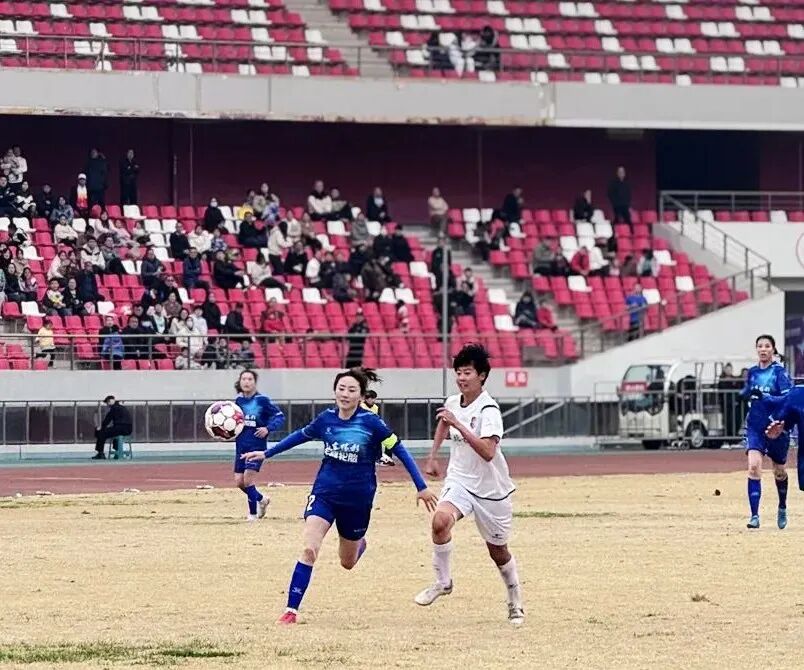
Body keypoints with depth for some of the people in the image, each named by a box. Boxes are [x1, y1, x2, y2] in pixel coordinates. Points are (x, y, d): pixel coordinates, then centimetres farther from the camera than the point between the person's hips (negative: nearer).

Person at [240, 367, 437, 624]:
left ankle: (359, 543, 54)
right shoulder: (326, 419, -3)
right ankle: (291, 610, -15)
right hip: (324, 493, 1)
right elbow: (301, 436, 16)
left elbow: (400, 451, -8)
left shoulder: (371, 422, -14)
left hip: (357, 499, -1)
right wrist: (266, 453, 23)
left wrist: (422, 487, -9)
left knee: (347, 562, 16)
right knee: (309, 549, -18)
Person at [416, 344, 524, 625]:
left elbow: (488, 452, -35)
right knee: (440, 520, -28)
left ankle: (515, 600, 35)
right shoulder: (452, 403, 0)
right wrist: (433, 457, 26)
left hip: (491, 488, -4)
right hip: (459, 479, 4)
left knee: (498, 550, 10)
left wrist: (458, 424, -38)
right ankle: (442, 581, -11)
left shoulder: (489, 410, -21)